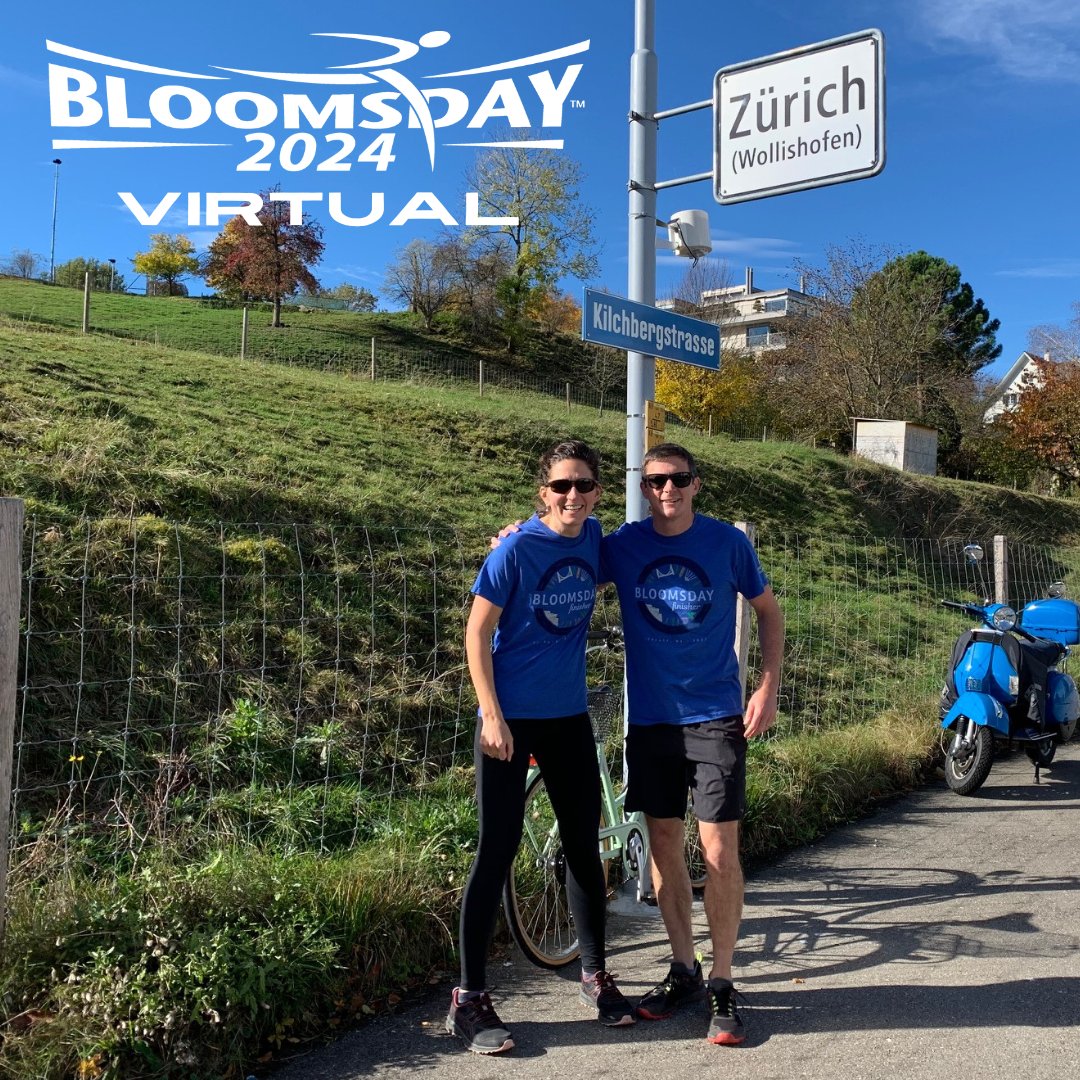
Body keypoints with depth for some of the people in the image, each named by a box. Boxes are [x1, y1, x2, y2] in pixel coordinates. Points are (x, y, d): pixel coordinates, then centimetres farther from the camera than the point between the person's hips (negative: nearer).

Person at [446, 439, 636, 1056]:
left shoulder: (594, 540, 1)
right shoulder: (516, 551, -13)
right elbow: (477, 633, -12)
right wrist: (493, 716, -16)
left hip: (569, 717, 5)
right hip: (510, 719, -5)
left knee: (584, 845, 13)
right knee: (498, 853, -2)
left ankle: (596, 974, 30)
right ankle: (469, 999, 10)